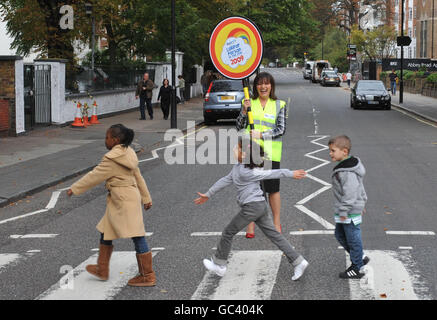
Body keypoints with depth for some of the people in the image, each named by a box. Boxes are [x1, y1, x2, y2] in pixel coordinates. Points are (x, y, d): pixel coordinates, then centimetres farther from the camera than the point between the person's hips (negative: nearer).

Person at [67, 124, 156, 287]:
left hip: (125, 202, -11)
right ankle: (102, 270, 28)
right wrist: (146, 198, 23)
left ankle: (148, 276, -1)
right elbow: (138, 177, 17)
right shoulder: (128, 153, 12)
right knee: (106, 232, 18)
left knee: (137, 237, -6)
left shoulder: (112, 159, -17)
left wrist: (74, 189, -2)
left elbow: (94, 176, -12)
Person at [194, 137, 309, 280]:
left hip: (252, 207, -9)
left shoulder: (245, 172, -19)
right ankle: (298, 262, 7)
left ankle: (219, 265, 21)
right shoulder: (237, 167, 10)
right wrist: (208, 195, 24)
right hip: (260, 205, 9)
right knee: (274, 235, 9)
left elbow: (269, 174, -16)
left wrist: (291, 174, -14)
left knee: (228, 233, 7)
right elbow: (226, 180, 20)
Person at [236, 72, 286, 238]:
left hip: (270, 153, -1)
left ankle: (276, 223, 18)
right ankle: (251, 225, 13)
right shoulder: (249, 103, 7)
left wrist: (261, 134, -13)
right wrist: (244, 110, -11)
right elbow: (239, 127, 4)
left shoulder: (279, 105, 4)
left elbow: (281, 129, -2)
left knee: (273, 189, 4)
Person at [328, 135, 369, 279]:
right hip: (342, 212, 11)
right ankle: (360, 258, 32)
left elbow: (349, 193, -29)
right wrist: (362, 201, 27)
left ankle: (357, 269, 15)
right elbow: (360, 186, 18)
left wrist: (344, 211, -25)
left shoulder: (347, 172, -26)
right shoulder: (347, 165, 8)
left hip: (350, 213, -11)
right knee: (340, 235, 21)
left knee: (353, 238, 2)